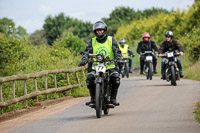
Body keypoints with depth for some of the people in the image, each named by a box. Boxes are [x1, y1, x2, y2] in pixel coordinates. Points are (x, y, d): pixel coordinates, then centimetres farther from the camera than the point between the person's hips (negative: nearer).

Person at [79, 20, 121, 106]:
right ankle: (93, 98, -8)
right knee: (89, 79, -26)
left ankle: (113, 99, -14)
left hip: (110, 66, -1)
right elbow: (87, 51, 3)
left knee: (116, 78, -29)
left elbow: (117, 51, -1)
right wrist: (84, 59, -18)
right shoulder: (92, 41, 13)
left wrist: (117, 58, -23)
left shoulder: (111, 40, 8)